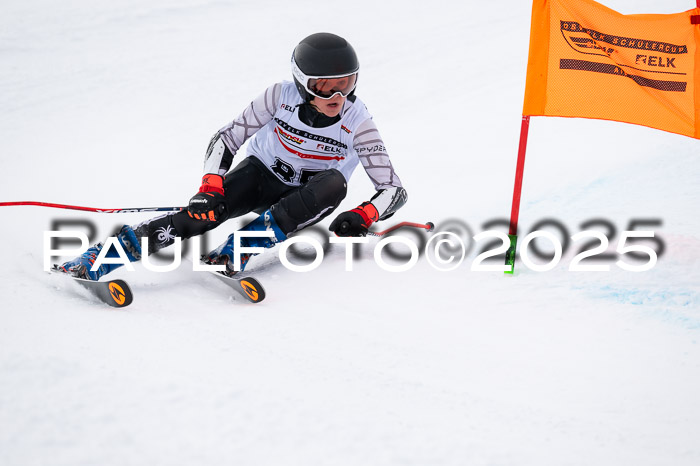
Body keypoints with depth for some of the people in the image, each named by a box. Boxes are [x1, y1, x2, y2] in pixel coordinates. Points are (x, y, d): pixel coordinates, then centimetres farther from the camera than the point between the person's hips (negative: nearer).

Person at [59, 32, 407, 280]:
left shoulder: (357, 122, -20)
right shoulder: (281, 96, -19)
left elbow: (394, 190, -18)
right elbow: (226, 139, -13)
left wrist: (365, 215, -38)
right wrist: (210, 185, -30)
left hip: (307, 199, 1)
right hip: (262, 174, 0)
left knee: (335, 183, -35)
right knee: (208, 211, -31)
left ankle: (238, 249, -39)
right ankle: (95, 261, -39)